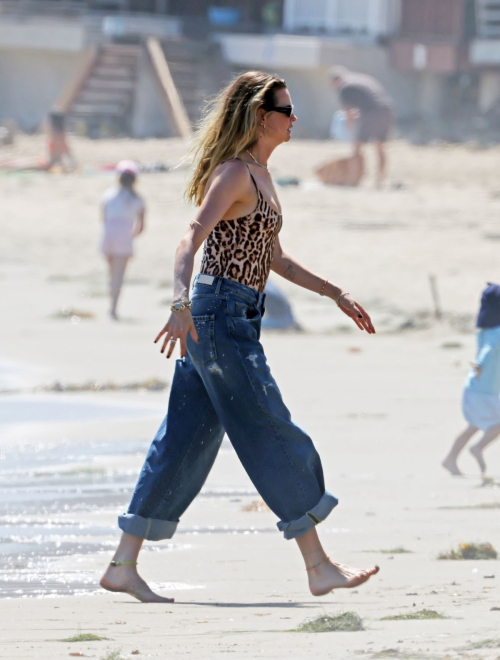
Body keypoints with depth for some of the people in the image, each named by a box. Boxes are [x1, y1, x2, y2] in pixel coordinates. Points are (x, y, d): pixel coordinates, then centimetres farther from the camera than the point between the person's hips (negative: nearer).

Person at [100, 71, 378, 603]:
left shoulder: (259, 175, 17)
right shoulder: (233, 173, -13)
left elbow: (276, 259, 27)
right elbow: (189, 242, -24)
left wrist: (335, 294, 27)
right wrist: (181, 305, -39)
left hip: (238, 316, 10)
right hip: (220, 313, -10)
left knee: (186, 440, 7)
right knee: (273, 436, -5)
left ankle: (124, 566, 8)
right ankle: (319, 568, -1)